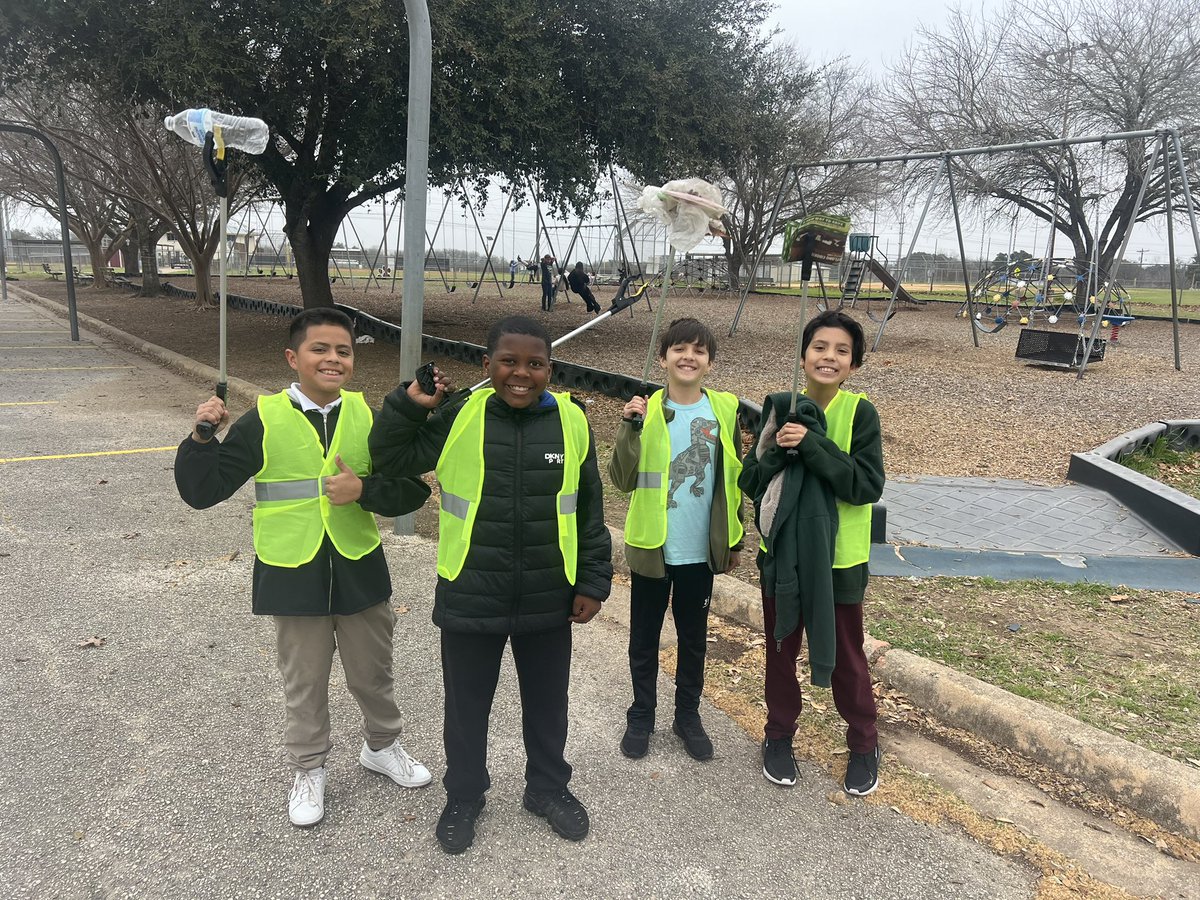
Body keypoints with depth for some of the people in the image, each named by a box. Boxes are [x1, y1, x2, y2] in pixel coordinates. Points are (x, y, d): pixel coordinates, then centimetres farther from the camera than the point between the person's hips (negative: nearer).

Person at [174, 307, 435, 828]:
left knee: (373, 673, 20)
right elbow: (201, 491, -8)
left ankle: (381, 746, 46)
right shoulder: (264, 421, -10)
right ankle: (308, 769, 39)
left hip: (359, 570, 2)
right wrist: (202, 438, -25)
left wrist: (364, 489, -21)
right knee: (304, 683, 15)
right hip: (293, 576, -2)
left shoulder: (367, 416, -4)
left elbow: (412, 490, -4)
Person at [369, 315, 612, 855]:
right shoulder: (456, 417, -9)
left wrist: (593, 581, 2)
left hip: (548, 601, 1)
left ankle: (548, 788, 45)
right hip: (470, 599, -1)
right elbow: (389, 458, 0)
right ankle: (463, 796, 42)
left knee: (547, 704, 20)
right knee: (466, 706, 17)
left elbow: (590, 511, 2)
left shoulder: (571, 421, -5)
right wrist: (408, 404, -14)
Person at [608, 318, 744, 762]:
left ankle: (688, 715, 33)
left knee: (694, 638, 16)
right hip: (651, 547, -1)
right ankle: (641, 716, 31)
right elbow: (622, 480, -12)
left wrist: (734, 540, 9)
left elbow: (733, 480, 6)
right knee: (644, 638, 13)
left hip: (701, 551, 1)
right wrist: (630, 428, -24)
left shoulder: (725, 409, -2)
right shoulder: (645, 410, -7)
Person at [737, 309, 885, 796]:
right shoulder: (779, 408, -4)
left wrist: (812, 445, -28)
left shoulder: (860, 413, -11)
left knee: (845, 655, 13)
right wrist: (777, 451, -23)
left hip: (839, 557, -2)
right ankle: (779, 735, 37)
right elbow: (750, 482, -4)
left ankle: (863, 744, 35)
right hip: (782, 553, 2)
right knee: (781, 649, 17)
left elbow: (869, 486, -21)